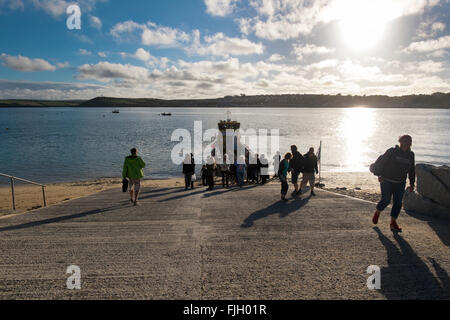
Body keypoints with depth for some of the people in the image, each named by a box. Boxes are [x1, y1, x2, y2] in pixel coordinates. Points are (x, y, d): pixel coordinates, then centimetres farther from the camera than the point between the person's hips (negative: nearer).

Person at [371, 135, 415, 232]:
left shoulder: (410, 155, 6)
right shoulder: (392, 152, -9)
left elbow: (412, 170, 14)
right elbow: (380, 161, -6)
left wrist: (412, 183, 10)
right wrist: (379, 174, -13)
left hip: (400, 183, 5)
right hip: (387, 181, -5)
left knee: (398, 202, -1)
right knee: (386, 200, -9)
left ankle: (393, 223, 8)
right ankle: (377, 213, 21)